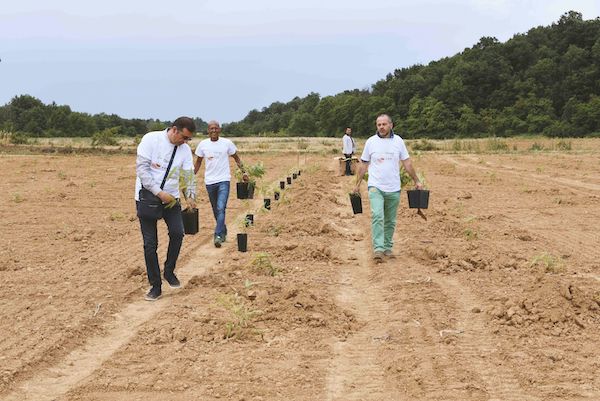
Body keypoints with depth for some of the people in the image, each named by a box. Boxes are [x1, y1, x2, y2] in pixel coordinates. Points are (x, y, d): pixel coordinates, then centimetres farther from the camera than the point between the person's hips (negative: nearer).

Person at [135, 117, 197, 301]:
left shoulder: (185, 149, 1)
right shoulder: (151, 139, -13)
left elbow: (189, 175, 5)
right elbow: (141, 168, -18)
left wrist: (191, 196, -10)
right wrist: (159, 192, -23)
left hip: (170, 198, 3)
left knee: (177, 232, -16)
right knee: (150, 243, -2)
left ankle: (169, 271, 7)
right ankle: (155, 286, 9)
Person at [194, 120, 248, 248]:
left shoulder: (227, 143, -2)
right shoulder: (203, 144, 2)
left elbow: (236, 158, 8)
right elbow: (198, 162, 13)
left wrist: (243, 172, 0)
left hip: (224, 180, -3)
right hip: (209, 181, 3)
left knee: (221, 208, -16)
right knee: (216, 210, 13)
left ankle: (218, 236, -20)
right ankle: (223, 232, 30)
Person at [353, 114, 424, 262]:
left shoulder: (398, 141, 3)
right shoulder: (371, 142, 0)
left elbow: (407, 163, 10)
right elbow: (363, 165, 6)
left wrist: (416, 181, 10)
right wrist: (357, 184, 7)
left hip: (393, 189, 2)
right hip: (376, 187, -2)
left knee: (390, 221, 9)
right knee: (377, 216, -19)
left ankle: (387, 247, 21)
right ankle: (378, 249, -23)